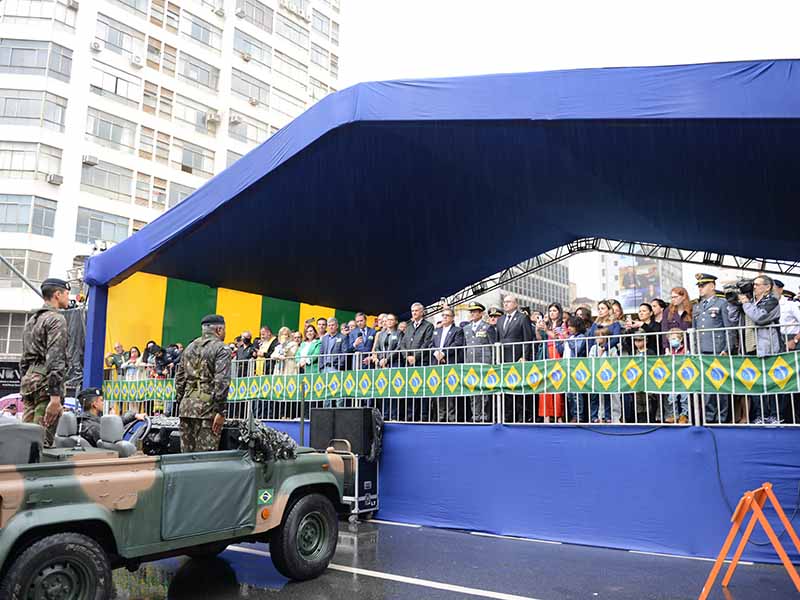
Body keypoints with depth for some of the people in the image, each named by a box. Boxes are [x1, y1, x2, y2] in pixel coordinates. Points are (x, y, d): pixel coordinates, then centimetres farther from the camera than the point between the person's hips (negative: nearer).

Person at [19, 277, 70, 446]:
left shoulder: (31, 320, 21)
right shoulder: (56, 319, -7)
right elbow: (55, 360, -17)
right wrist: (55, 396, -22)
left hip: (28, 380, 9)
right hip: (46, 382, -9)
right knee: (42, 441, -10)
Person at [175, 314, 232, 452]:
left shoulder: (189, 347, 17)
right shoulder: (222, 349, -4)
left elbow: (179, 378, 18)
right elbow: (222, 381, -13)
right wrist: (221, 411, -13)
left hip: (186, 405, 7)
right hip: (207, 407, -6)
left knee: (186, 453, 11)